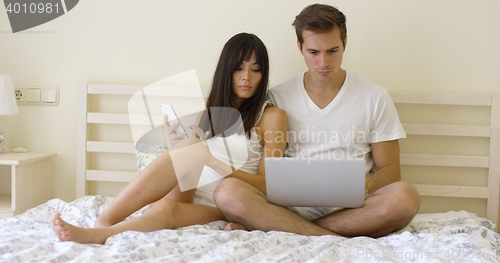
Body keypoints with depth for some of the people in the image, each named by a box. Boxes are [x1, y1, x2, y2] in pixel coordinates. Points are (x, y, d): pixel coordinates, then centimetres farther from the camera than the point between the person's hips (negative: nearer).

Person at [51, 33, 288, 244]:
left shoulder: (272, 116, 4)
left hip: (227, 208, -4)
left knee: (165, 208, -35)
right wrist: (178, 148, -8)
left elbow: (267, 186, -5)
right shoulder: (209, 112, 19)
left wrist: (211, 159, -19)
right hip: (191, 197, 4)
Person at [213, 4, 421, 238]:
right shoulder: (278, 97, 10)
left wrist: (368, 183, -15)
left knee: (405, 196, -32)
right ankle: (342, 240, -27)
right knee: (227, 192, -27)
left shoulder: (375, 98, 8)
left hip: (351, 208, 1)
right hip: (292, 206, 0)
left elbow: (390, 170, 9)